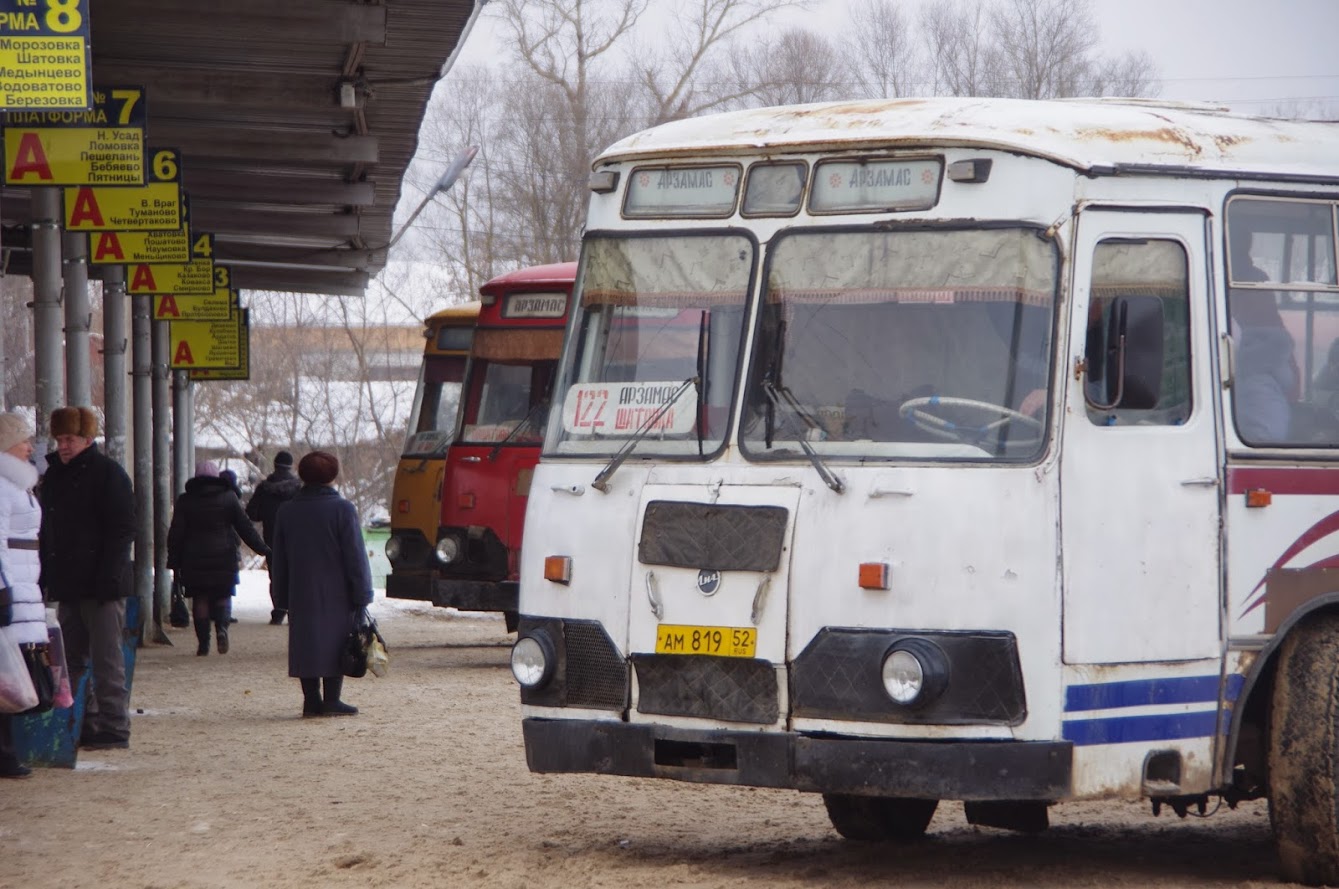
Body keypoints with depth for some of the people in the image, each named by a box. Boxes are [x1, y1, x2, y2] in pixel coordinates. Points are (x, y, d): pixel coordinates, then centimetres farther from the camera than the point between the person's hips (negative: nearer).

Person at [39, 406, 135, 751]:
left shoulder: (108, 473, -5)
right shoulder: (54, 475, 16)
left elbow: (121, 530, -10)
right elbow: (46, 532, 20)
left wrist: (108, 578, -19)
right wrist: (45, 577, 10)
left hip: (101, 584, -8)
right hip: (67, 586, 8)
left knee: (106, 660, -7)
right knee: (72, 658, 9)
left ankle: (113, 728, -5)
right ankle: (84, 725, 14)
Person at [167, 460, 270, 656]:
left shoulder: (185, 500, 1)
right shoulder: (229, 497, 1)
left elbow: (175, 533, 1)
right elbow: (246, 527, 2)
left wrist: (174, 562, 5)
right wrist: (264, 550, 9)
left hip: (194, 559, 0)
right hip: (223, 557, 0)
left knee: (200, 599, 6)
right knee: (223, 596, 10)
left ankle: (203, 642, -1)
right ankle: (222, 627, -17)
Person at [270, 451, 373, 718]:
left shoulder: (286, 512, 7)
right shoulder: (342, 510, -8)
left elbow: (279, 561, 12)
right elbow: (355, 557, -8)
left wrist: (282, 597, 18)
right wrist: (362, 595, -4)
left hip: (301, 596, 4)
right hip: (336, 595, -4)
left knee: (305, 643, 7)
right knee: (335, 643, 0)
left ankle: (311, 699, 6)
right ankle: (331, 700, -2)